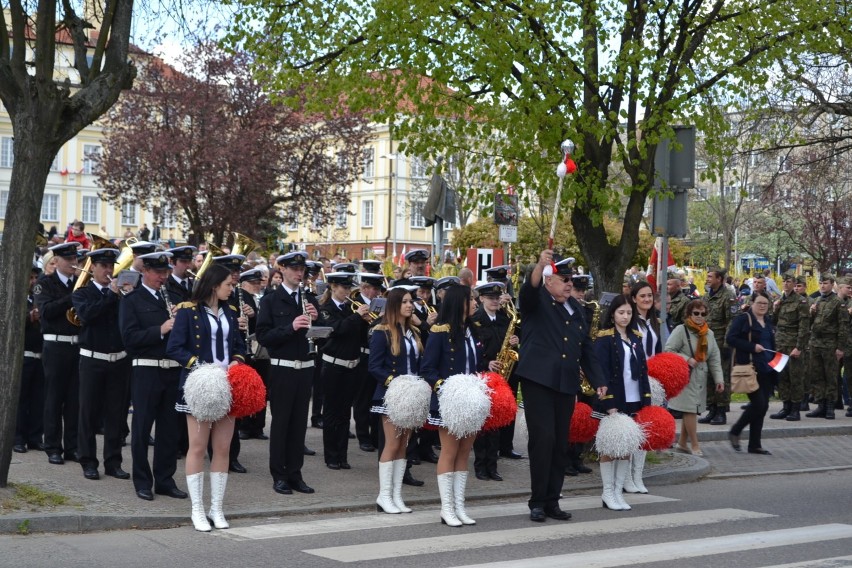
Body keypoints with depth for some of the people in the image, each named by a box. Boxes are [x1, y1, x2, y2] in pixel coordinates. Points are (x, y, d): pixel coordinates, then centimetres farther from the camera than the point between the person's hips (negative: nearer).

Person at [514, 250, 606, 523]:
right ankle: (538, 502, 0)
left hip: (566, 384, 6)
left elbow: (587, 347, 21)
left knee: (560, 444, 7)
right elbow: (528, 290, -25)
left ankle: (552, 501, 16)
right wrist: (540, 264, -43)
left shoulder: (575, 308, 17)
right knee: (543, 439, -9)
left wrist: (598, 380, 13)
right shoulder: (536, 301, 0)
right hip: (538, 380, -6)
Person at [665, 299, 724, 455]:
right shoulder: (681, 330, -6)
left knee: (691, 411, 8)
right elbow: (669, 350, -10)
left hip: (701, 377, 6)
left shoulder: (709, 333, 15)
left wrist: (718, 378, 7)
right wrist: (686, 359, -17)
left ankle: (682, 443, 19)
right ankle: (695, 446, -4)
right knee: (690, 410, -9)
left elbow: (715, 358, 15)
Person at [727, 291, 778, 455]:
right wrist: (752, 347, -20)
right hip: (750, 368, -8)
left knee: (763, 406, 6)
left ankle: (754, 445, 13)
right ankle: (735, 432, 6)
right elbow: (730, 338, -15)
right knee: (758, 403, -14)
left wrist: (775, 359, 11)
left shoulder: (768, 322, 17)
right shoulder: (743, 319, -6)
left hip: (767, 370, 8)